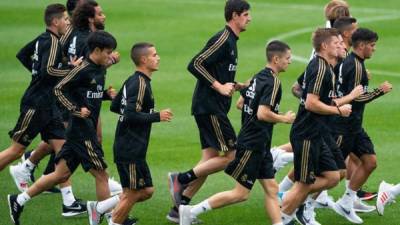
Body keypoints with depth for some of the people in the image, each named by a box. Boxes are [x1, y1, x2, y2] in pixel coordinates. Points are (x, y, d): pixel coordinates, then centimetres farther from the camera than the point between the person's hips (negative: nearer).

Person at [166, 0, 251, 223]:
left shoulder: (231, 41, 18)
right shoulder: (222, 39, -13)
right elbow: (195, 64, -20)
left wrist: (237, 86, 13)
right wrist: (219, 86, -20)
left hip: (214, 109, 10)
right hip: (209, 108, -10)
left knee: (210, 160, 8)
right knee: (231, 155, -9)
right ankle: (181, 178, -5)